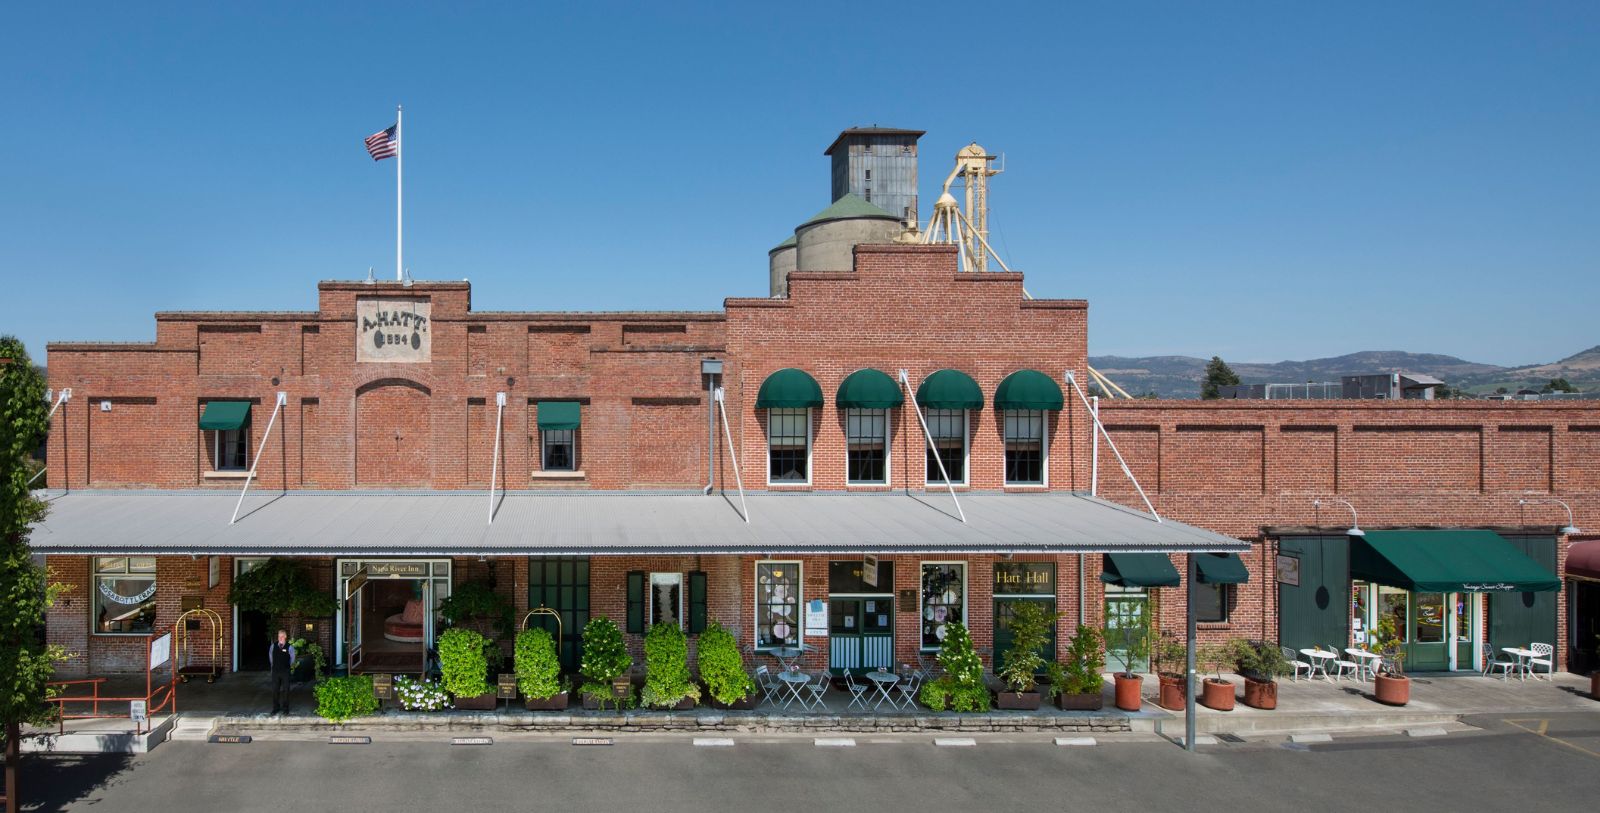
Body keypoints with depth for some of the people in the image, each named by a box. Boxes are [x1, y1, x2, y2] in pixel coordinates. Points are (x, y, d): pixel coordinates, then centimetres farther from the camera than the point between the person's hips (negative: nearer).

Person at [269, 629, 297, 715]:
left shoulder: (289, 647, -9)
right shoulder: (273, 646, -2)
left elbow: (292, 658, 6)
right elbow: (270, 655, 16)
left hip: (285, 671, -2)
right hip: (275, 671, 2)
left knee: (285, 690, 3)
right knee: (275, 690, 6)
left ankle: (285, 708, 11)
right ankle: (275, 708, 17)